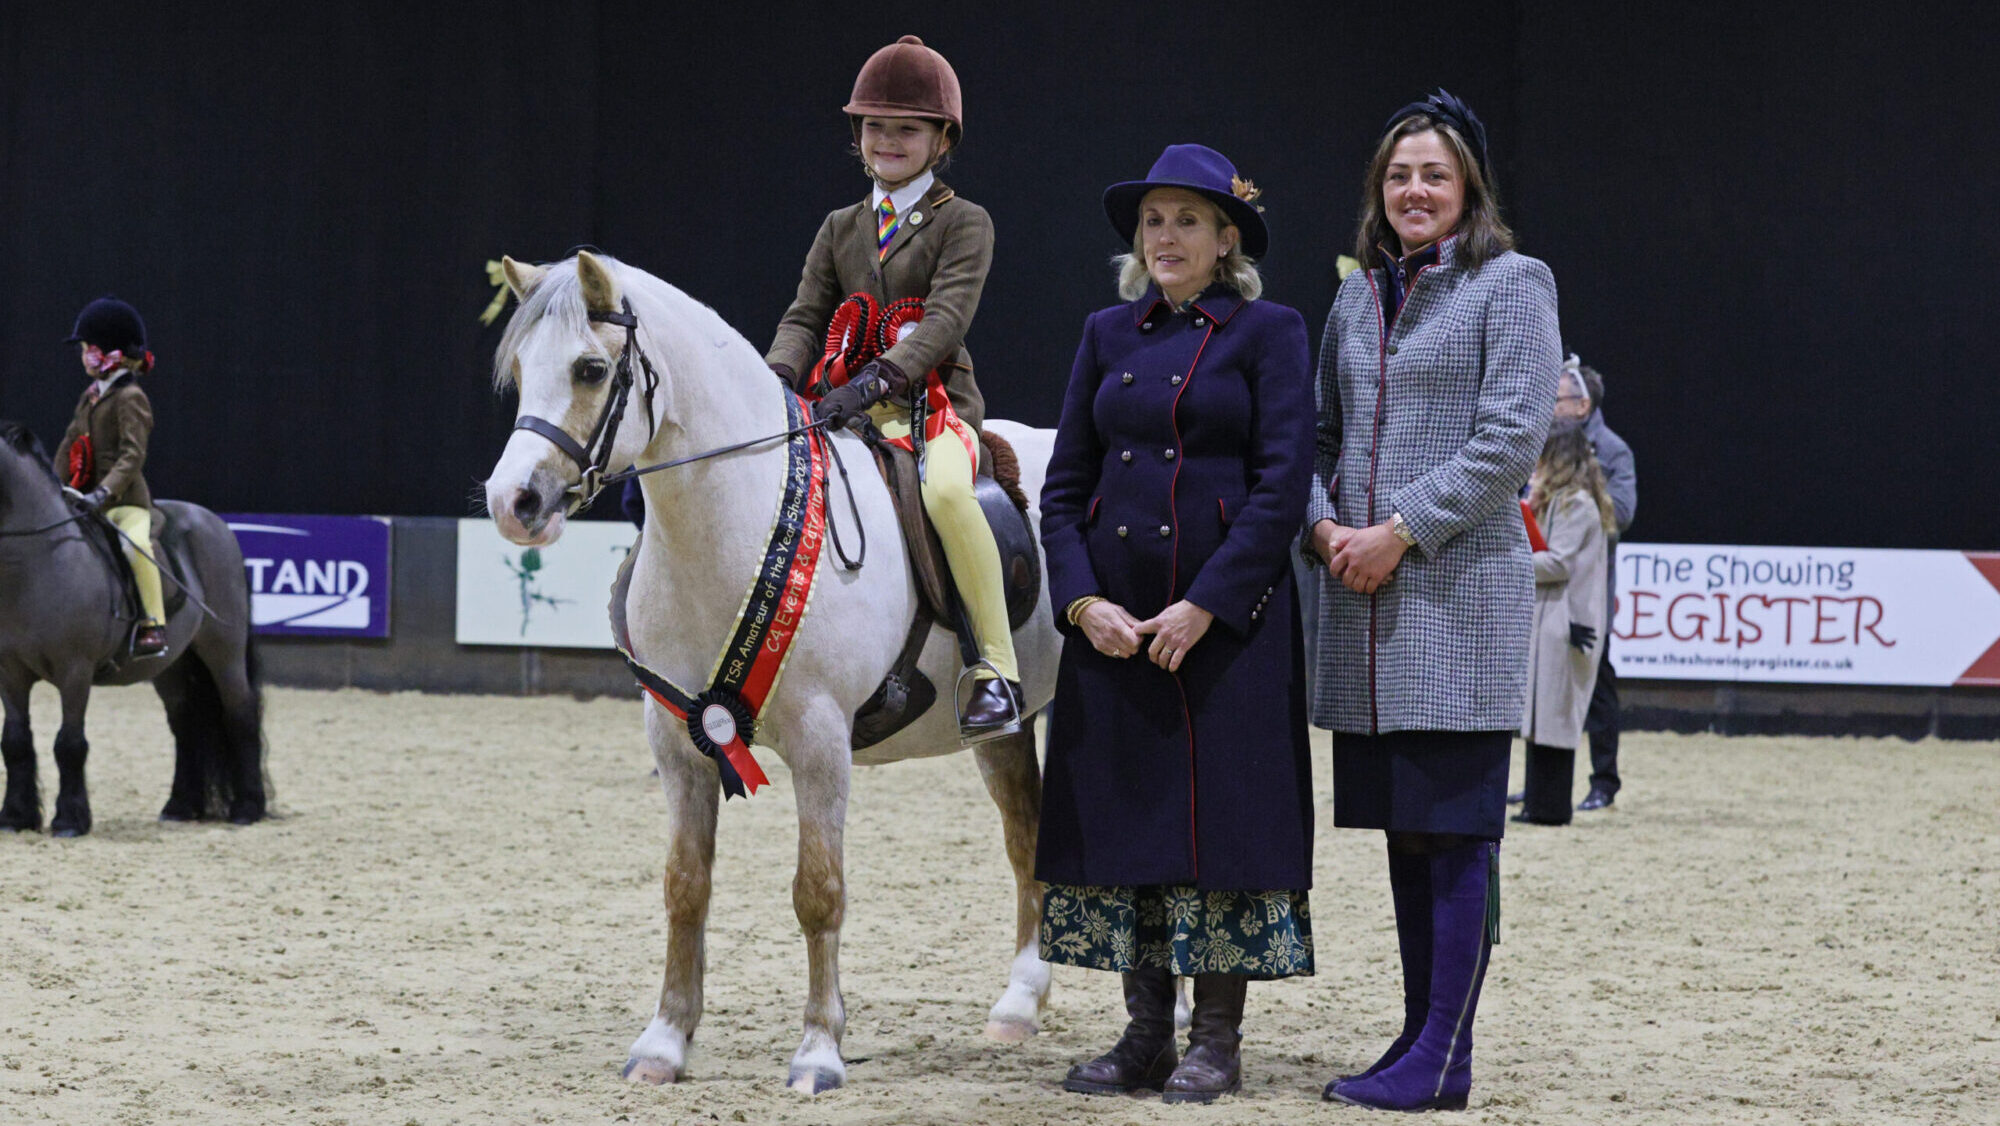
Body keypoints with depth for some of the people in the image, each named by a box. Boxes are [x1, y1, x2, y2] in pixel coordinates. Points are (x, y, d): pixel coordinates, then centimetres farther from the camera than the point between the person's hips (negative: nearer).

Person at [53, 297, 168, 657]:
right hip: (84, 502, 9)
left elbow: (133, 455, -19)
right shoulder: (90, 397, 17)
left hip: (126, 502, -9)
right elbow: (68, 447, 20)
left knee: (135, 545, -35)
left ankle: (153, 626, -35)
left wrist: (105, 491, -31)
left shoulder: (130, 399, -9)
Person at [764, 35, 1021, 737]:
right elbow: (806, 318, 11)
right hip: (850, 409, 6)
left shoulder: (963, 223, 2)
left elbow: (947, 317, -13)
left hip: (936, 402, -6)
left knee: (945, 490, -38)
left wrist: (878, 377, -28)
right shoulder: (841, 230, 19)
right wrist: (778, 376, -13)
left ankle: (998, 668, -29)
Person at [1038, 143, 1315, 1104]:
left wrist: (1201, 608, -15)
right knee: (1118, 815, 6)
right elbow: (1064, 485, 9)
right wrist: (1083, 600, -6)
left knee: (1219, 816, -2)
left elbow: (1281, 487, -8)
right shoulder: (1108, 334, 11)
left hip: (1227, 618, -4)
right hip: (1112, 618, 5)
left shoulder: (1268, 333, -1)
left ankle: (1217, 1041, 6)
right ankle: (1144, 1035, 14)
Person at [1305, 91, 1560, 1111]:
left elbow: (1511, 438, -12)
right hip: (1362, 599, 7)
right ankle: (1422, 1035, 17)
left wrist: (1402, 530, -15)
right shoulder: (1357, 297, 16)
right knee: (1401, 823, 10)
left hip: (1461, 587, -7)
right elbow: (1322, 432, 20)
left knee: (1457, 824, -6)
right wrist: (1324, 522, 0)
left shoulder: (1512, 286, -2)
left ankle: (1444, 1059, -6)